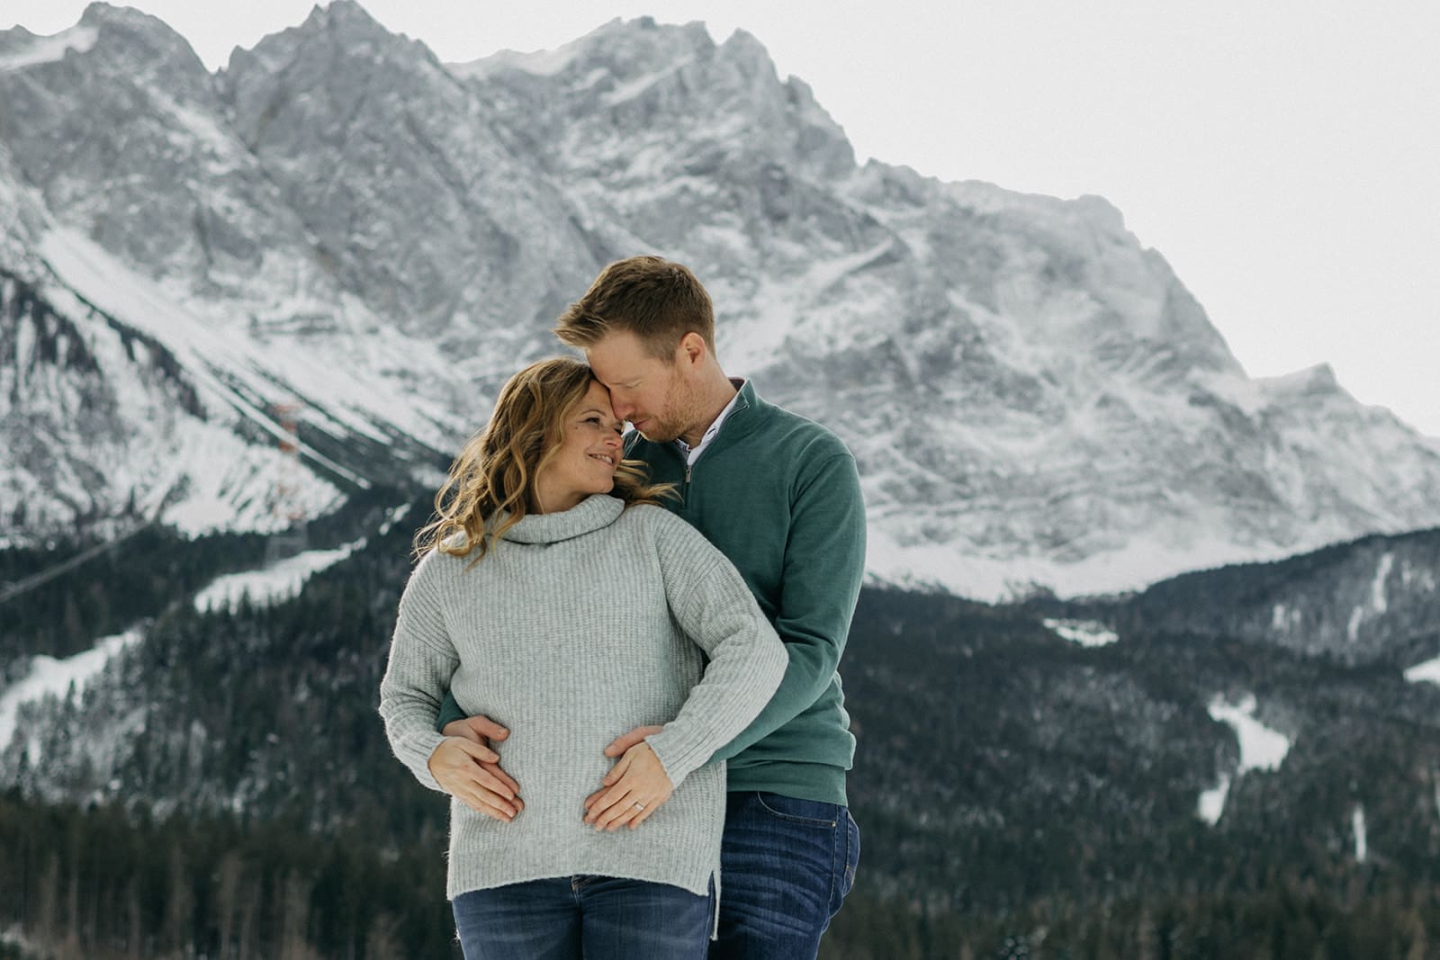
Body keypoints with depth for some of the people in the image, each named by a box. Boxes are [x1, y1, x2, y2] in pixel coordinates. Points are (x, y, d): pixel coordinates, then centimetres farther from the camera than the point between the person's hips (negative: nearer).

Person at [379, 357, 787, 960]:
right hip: (510, 861, 1)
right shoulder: (450, 570, 10)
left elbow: (753, 653, -3)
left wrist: (672, 756, -16)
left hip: (650, 858, -1)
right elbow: (406, 699, 19)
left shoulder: (654, 535, 5)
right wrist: (435, 756, -4)